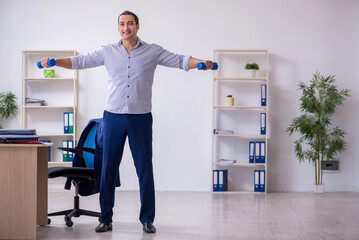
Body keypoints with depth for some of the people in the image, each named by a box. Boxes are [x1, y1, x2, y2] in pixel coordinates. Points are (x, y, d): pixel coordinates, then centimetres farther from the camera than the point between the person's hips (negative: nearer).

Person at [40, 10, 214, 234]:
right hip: (113, 116, 2)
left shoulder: (152, 51, 3)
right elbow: (80, 61, 9)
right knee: (108, 169, 3)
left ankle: (147, 219, 15)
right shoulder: (108, 51, 8)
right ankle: (106, 219, 14)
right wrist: (55, 62, -5)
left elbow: (180, 60, 0)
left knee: (145, 169, 2)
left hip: (141, 118, -1)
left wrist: (201, 63, -18)